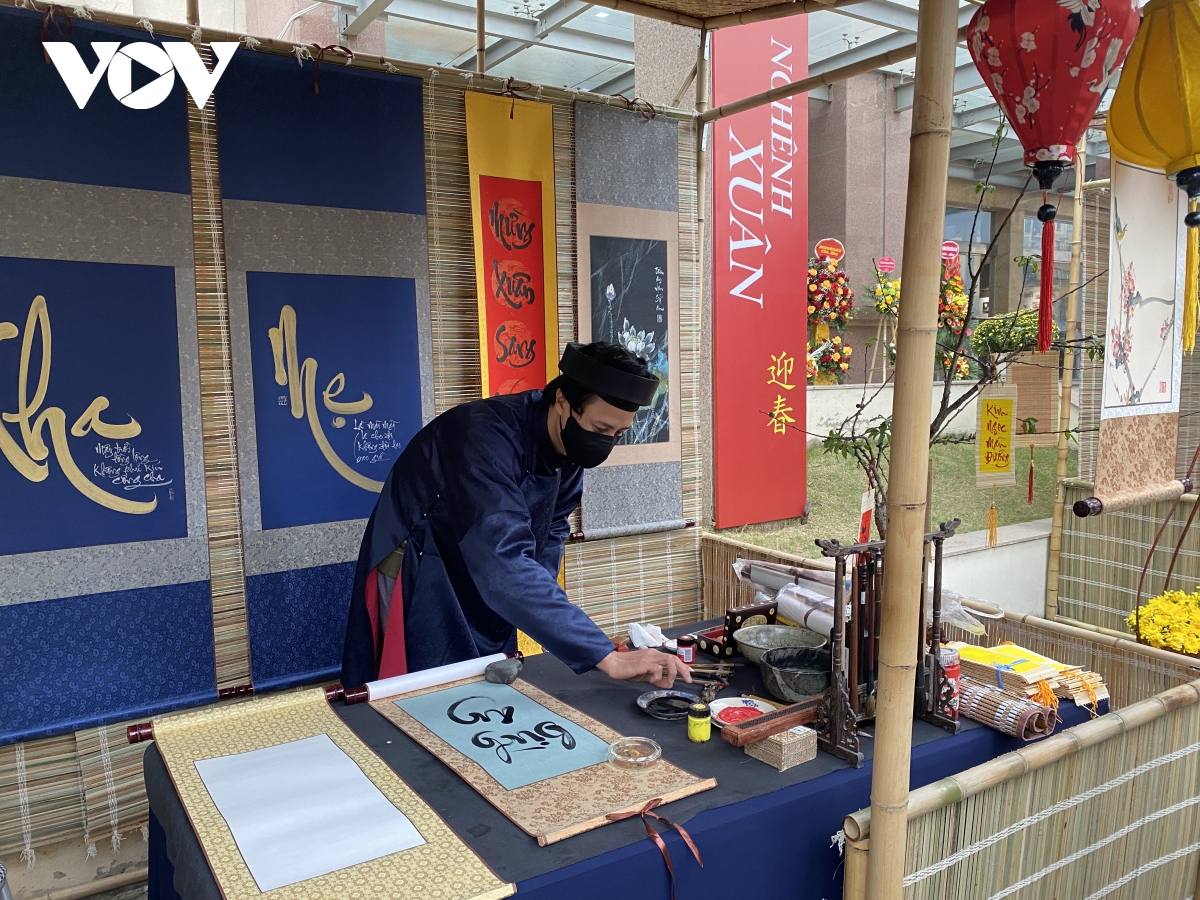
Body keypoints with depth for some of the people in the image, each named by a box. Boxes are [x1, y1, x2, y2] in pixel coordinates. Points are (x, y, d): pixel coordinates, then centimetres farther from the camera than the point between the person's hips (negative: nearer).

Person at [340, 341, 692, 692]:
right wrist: (608, 657, -47)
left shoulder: (570, 445, -8)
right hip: (418, 586, -7)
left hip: (485, 590, 7)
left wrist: (541, 601, -7)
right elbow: (505, 565, -44)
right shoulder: (486, 437, -34)